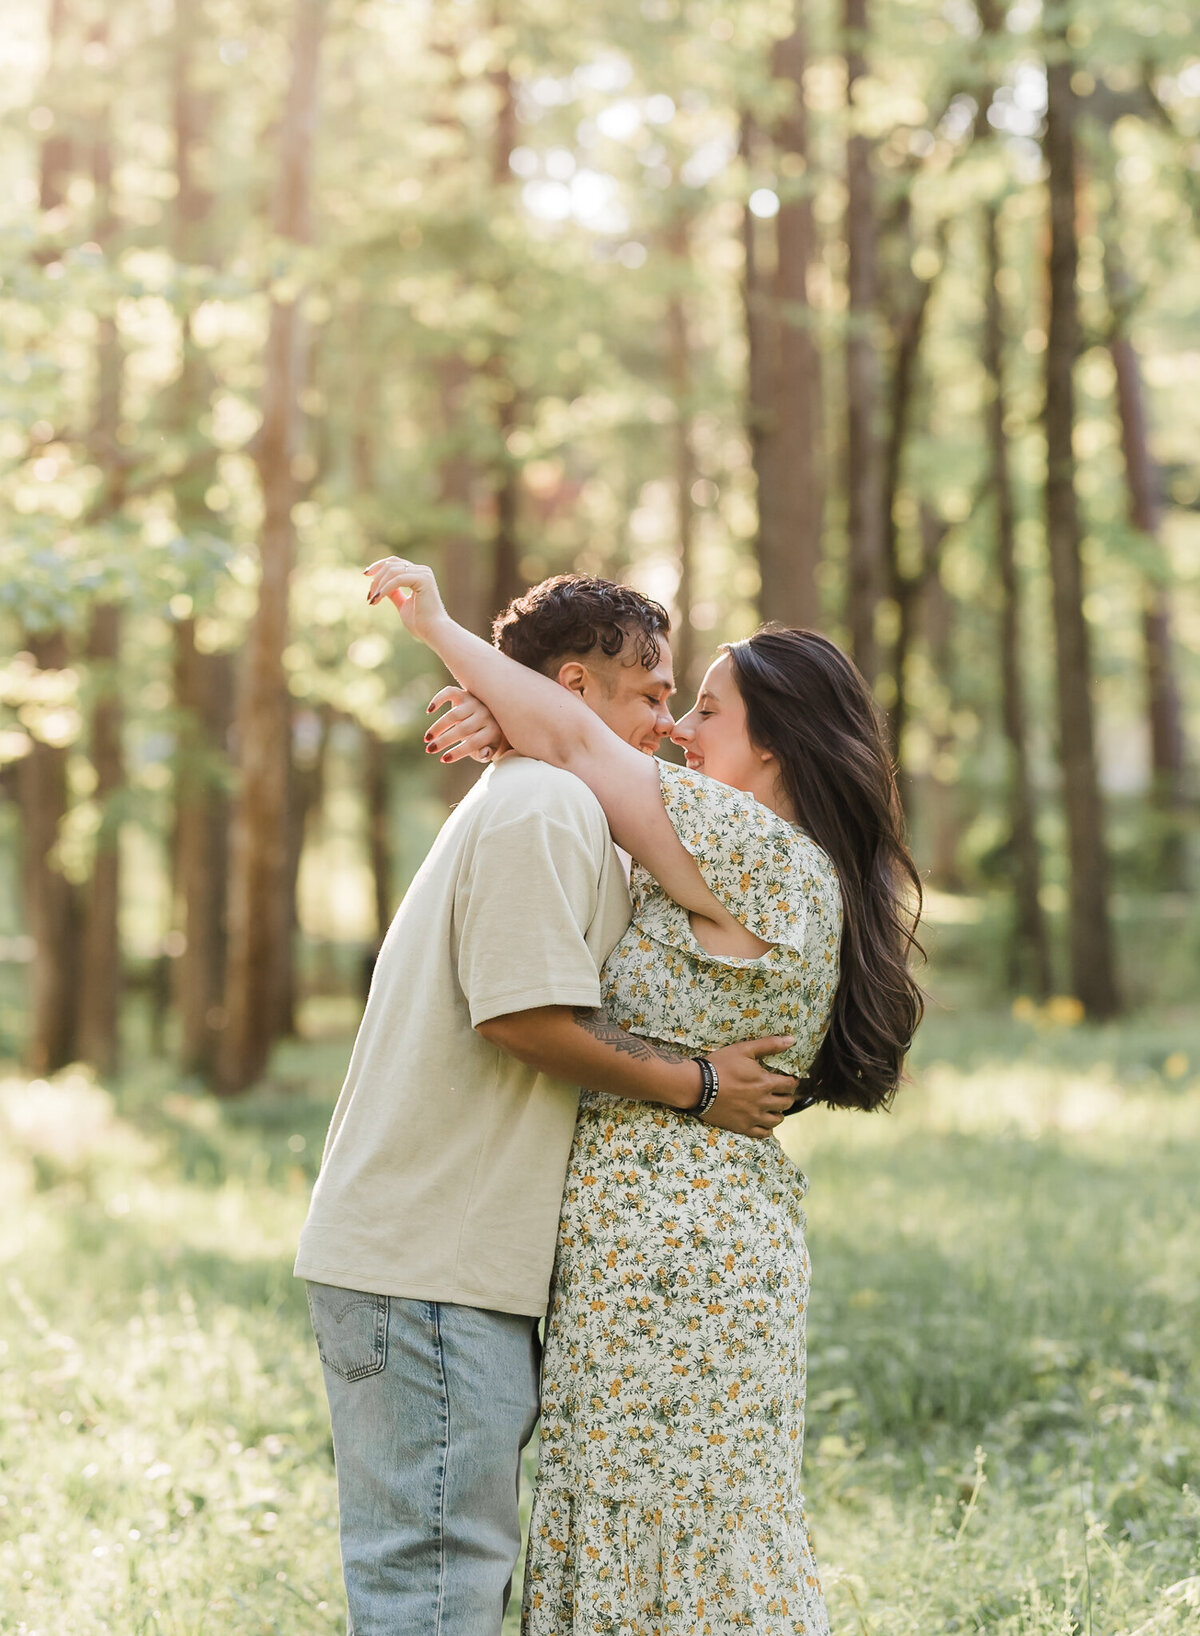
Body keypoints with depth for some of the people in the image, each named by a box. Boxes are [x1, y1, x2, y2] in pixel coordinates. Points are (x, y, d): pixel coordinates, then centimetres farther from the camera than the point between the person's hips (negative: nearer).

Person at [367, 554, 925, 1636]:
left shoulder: (760, 850, -14)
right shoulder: (798, 878, 14)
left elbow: (583, 744, -11)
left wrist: (440, 626, -1)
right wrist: (509, 742, 6)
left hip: (670, 1253, -10)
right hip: (734, 1234, 10)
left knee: (665, 1539, -3)